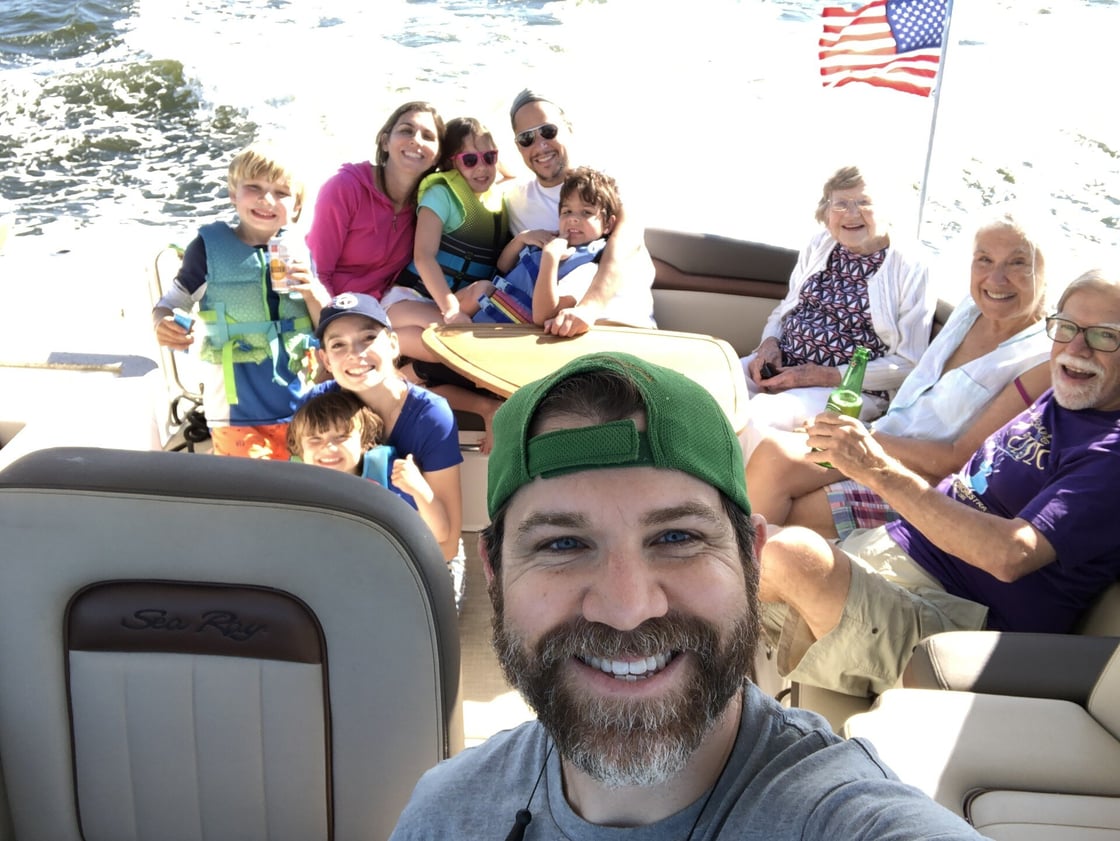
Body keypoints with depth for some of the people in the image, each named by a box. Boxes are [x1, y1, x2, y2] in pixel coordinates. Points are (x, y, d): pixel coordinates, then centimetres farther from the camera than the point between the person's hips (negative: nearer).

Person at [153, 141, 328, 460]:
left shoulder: (299, 253, 4)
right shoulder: (210, 248, -3)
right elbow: (169, 304, -2)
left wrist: (313, 294, -12)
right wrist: (162, 326, -24)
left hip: (297, 407, 3)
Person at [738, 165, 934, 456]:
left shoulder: (910, 271, -5)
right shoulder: (819, 246, 11)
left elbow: (908, 364, -9)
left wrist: (822, 376, -15)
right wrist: (769, 344, -4)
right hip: (778, 368, 6)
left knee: (757, 415, -33)